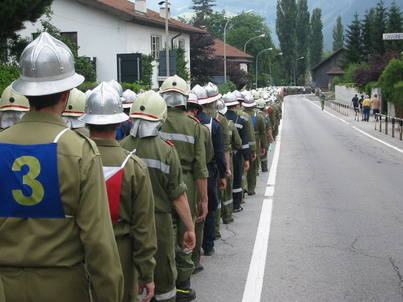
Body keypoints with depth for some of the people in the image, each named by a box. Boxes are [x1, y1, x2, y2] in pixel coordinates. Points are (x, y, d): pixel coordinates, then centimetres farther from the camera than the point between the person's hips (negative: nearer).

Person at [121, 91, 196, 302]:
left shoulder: (121, 148, -7)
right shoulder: (167, 151, -13)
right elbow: (178, 196, -11)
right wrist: (190, 228, -1)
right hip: (158, 222, -2)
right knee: (163, 277, 14)